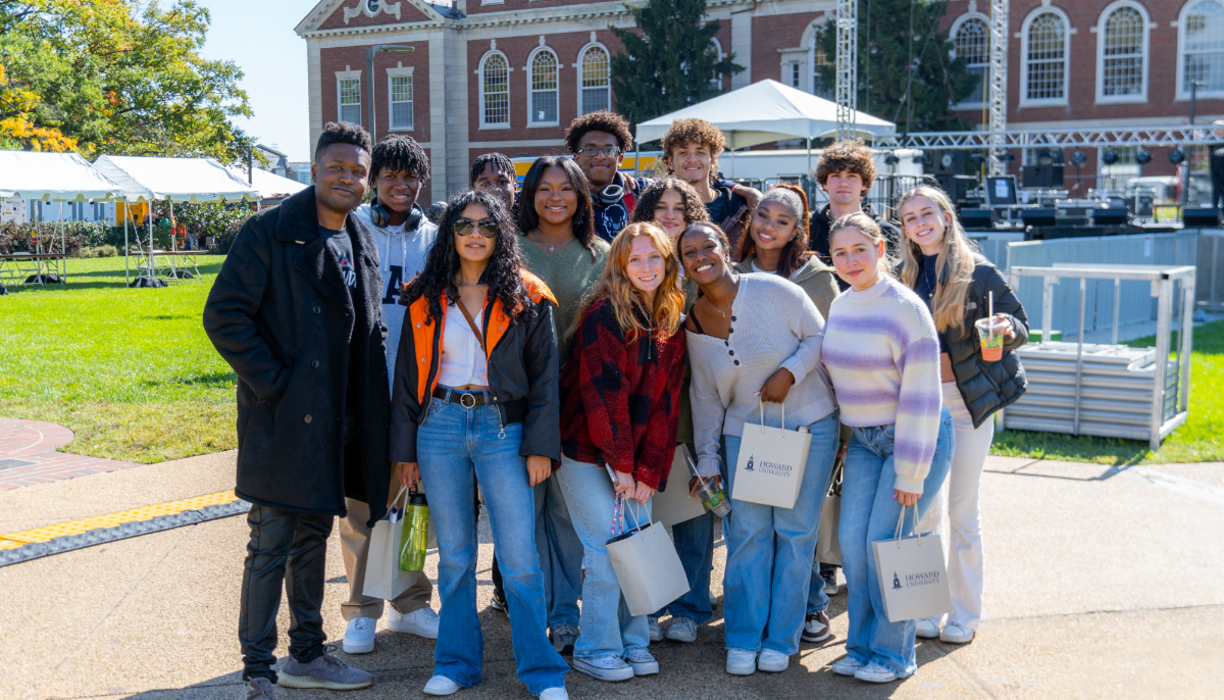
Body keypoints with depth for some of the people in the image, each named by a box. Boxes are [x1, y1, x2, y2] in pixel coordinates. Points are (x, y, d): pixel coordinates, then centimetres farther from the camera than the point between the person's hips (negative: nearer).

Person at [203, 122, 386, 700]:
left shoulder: (360, 243, 12)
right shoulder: (268, 233, -10)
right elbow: (223, 316, -13)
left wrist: (368, 406, 11)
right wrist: (272, 381, -16)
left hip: (335, 421, 7)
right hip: (282, 418, -7)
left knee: (313, 534, 17)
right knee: (271, 545, -2)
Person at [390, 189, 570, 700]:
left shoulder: (526, 299, 3)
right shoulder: (426, 301, 9)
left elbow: (544, 377, 1)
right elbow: (407, 376, 11)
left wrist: (540, 446, -6)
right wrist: (405, 448, 7)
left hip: (502, 429, -2)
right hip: (440, 427, 2)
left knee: (520, 558, -3)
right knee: (454, 556, 10)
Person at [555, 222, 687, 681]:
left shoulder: (671, 324, 8)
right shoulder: (605, 314, -12)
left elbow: (665, 403, 4)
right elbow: (604, 392, -16)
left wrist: (649, 471, -3)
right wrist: (620, 465, -17)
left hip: (636, 457, 6)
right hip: (586, 453, -6)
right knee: (609, 549, -7)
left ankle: (633, 643, 20)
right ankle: (596, 650, 8)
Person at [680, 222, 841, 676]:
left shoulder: (772, 291, -11)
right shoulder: (693, 324, 1)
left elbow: (820, 337, -5)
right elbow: (706, 396, 8)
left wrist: (789, 373, -19)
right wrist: (707, 457, 7)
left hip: (809, 426, -2)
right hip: (744, 434, 3)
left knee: (795, 532, 3)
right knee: (747, 533, 1)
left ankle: (781, 640, 15)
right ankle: (743, 640, 13)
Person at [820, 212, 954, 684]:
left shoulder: (905, 309, -18)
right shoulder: (840, 306, 5)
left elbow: (920, 397, -18)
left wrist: (911, 474, -17)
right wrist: (842, 438, 14)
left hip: (916, 437, -6)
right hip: (864, 439, 7)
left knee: (885, 542, -7)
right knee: (852, 540, 2)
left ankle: (893, 654, 10)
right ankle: (862, 646, 18)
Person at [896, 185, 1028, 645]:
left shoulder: (977, 272, -6)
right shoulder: (904, 277, 5)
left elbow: (1019, 326, -1)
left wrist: (1008, 328, -23)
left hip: (968, 398, -3)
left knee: (962, 509, 2)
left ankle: (964, 614, 14)